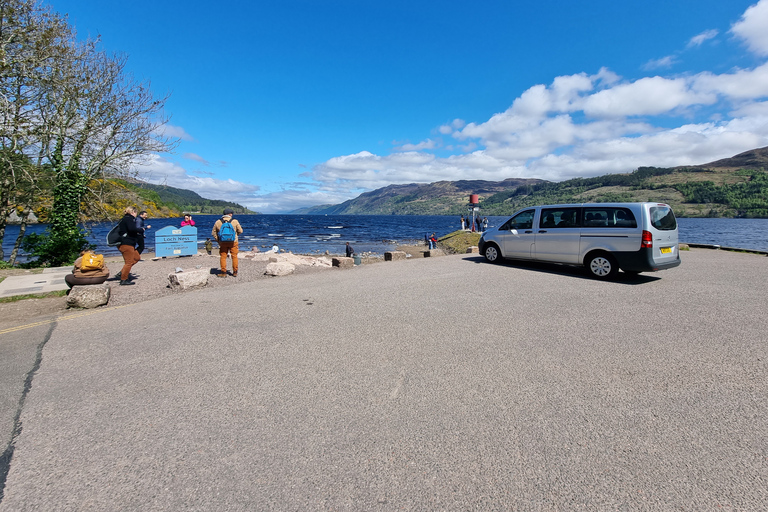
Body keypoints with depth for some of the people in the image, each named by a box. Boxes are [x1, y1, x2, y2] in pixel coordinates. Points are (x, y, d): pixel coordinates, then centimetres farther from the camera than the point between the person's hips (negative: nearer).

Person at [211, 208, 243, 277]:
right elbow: (240, 231, 2)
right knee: (234, 256, 9)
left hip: (222, 243, 1)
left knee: (223, 257, 8)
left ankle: (223, 273, 10)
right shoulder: (235, 221, -5)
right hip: (233, 242, -1)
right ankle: (235, 272, 12)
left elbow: (213, 233, 7)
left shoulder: (218, 222, 1)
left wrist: (217, 240, 14)